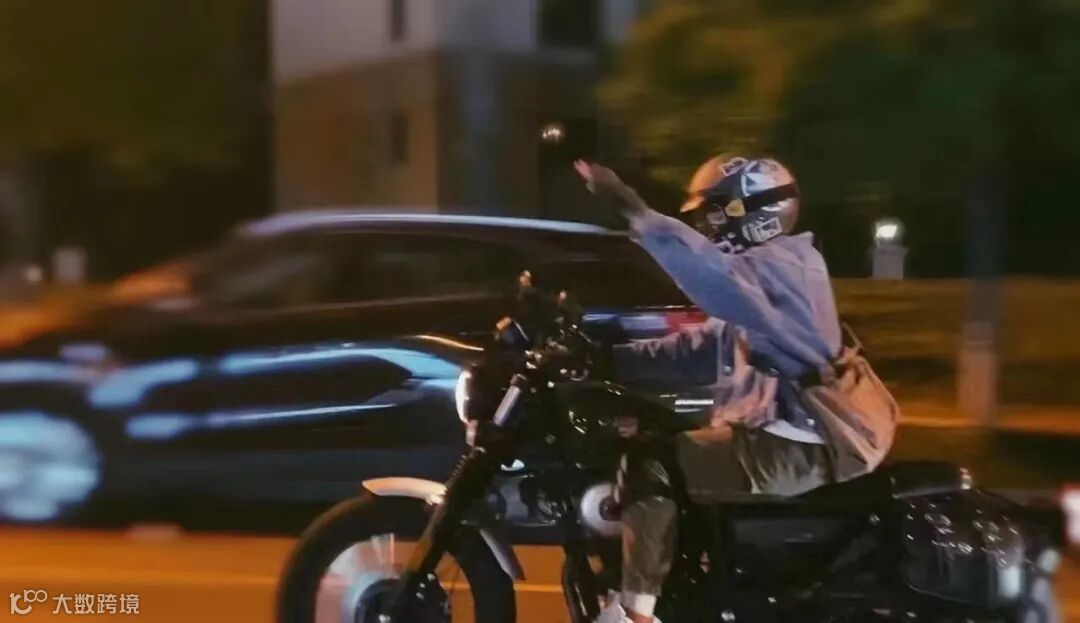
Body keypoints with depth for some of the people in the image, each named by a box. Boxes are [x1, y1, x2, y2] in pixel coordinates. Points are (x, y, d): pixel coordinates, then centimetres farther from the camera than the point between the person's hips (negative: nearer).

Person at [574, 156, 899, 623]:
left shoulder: (775, 265, -11)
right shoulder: (758, 273, 22)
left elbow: (712, 271, -34)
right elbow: (703, 347, 22)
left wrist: (634, 211, -35)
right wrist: (611, 357, 14)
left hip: (804, 445, -11)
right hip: (793, 434, 11)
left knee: (650, 467, -18)